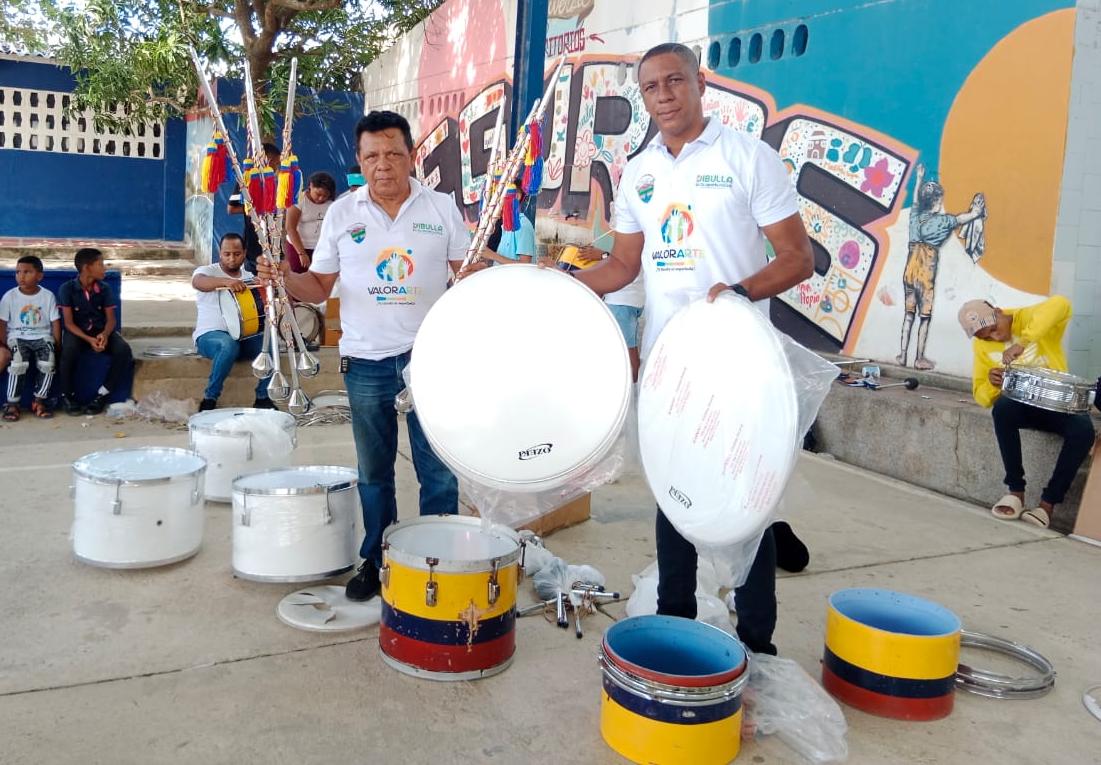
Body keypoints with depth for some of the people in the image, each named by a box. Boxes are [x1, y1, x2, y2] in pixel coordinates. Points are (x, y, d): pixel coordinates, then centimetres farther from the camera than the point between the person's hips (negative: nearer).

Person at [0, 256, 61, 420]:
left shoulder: (48, 296, 1)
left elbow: (55, 322, 2)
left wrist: (57, 344, -6)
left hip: (42, 336, 1)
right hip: (17, 337, -1)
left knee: (48, 362, -28)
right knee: (19, 362, -31)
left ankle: (39, 400, -8)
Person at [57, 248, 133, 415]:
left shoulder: (105, 288, 2)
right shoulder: (67, 288, -7)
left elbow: (111, 319, -1)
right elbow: (68, 322, -11)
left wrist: (105, 334, -26)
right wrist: (88, 339, -27)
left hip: (101, 331, 3)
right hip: (77, 332, -3)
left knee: (123, 350, -28)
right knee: (69, 350, -38)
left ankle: (102, 395, -15)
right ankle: (68, 395, -14)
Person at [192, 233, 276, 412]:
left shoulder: (250, 278, 16)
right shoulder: (207, 271, 1)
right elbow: (197, 282, -25)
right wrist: (226, 281, -43)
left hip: (246, 336, 4)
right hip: (210, 335, -4)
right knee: (229, 345, -38)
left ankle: (263, 397, -9)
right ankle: (210, 399, -20)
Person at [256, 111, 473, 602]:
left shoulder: (442, 209, 0)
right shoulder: (342, 214, 3)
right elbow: (319, 287, 5)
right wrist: (284, 279, -15)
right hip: (366, 362, 2)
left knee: (439, 470, 3)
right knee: (373, 472, 14)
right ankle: (376, 560, 30)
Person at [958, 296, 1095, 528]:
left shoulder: (1030, 318, -10)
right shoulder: (982, 346, 0)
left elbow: (1060, 304, -34)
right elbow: (981, 396, 3)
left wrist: (1023, 342, -41)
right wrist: (992, 384, -21)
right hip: (1022, 406, 2)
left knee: (1083, 430, -33)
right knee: (1003, 407, -34)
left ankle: (1048, 502, -20)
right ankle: (1016, 490, -23)